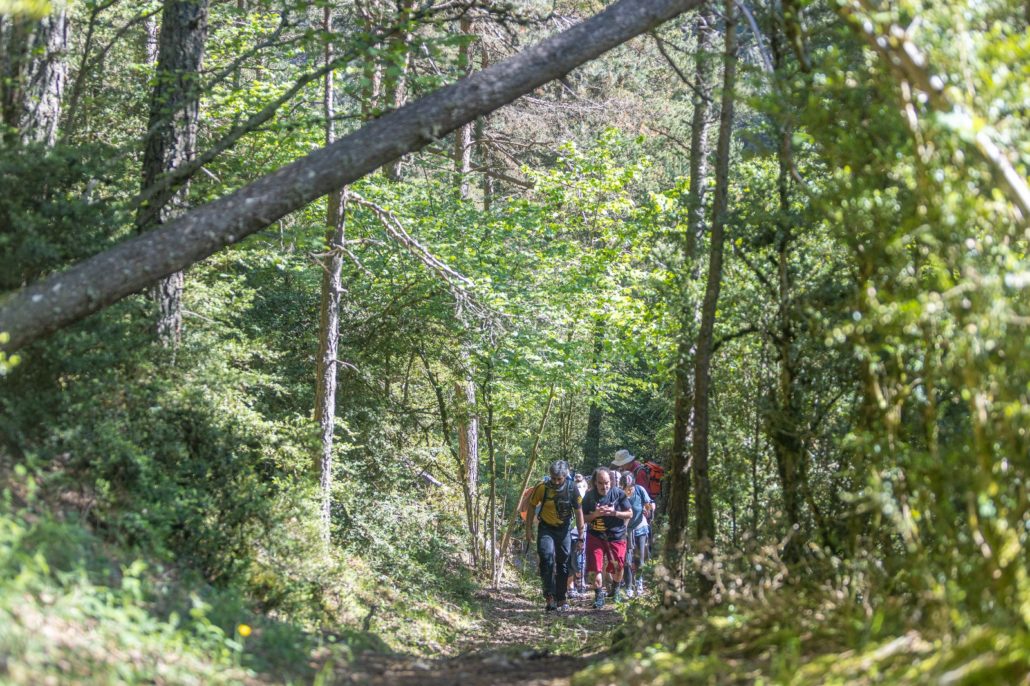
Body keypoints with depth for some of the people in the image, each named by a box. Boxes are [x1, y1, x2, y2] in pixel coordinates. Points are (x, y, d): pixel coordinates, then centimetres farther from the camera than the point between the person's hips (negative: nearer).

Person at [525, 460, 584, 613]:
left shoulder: (572, 488, -14)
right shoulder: (542, 487, -18)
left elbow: (579, 511, -4)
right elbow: (532, 507, -3)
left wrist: (581, 535, -2)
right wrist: (528, 529, -3)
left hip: (564, 529, 2)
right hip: (546, 528, -2)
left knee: (563, 564, 6)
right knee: (547, 559, -21)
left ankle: (561, 600, 16)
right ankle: (549, 596, -19)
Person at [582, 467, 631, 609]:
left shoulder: (618, 493, -8)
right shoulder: (589, 496, -6)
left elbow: (629, 513, -3)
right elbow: (583, 518, 0)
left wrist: (614, 513, -19)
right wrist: (595, 514, -20)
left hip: (617, 535, 0)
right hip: (596, 536, 0)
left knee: (618, 567, 11)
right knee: (597, 568, -10)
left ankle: (616, 590, 39)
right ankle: (599, 597, -3)